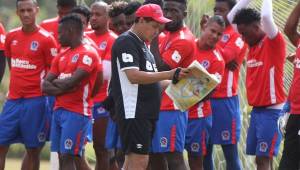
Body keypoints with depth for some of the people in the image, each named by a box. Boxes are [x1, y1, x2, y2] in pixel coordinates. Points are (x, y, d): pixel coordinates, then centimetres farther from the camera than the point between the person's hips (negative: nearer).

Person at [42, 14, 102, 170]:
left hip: (77, 112, -8)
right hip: (59, 110, 8)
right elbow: (45, 86, 11)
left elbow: (72, 82, -19)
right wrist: (62, 87, -9)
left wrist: (55, 83, 1)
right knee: (62, 156, 7)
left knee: (67, 157, -13)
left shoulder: (88, 54, -9)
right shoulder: (61, 56, 17)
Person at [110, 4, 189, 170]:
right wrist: (168, 75, -22)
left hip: (146, 112, 10)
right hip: (133, 112, -10)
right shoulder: (126, 42, -11)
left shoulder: (141, 44, 20)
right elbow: (133, 76, -21)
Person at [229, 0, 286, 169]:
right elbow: (231, 17, 16)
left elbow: (266, 17, -29)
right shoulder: (253, 43, 11)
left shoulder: (274, 42, -11)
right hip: (256, 109, 8)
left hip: (271, 111, -8)